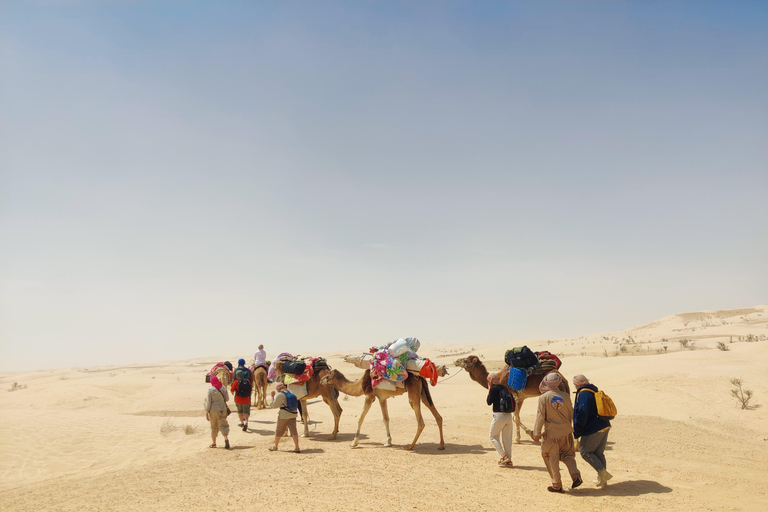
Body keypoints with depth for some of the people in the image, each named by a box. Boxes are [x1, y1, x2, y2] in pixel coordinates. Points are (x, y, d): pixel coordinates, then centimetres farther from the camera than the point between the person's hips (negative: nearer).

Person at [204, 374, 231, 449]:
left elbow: (208, 402, -9)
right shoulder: (223, 388, -2)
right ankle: (226, 437, -21)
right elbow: (227, 398, 3)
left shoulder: (210, 389, -9)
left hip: (213, 410, -1)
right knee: (223, 425, 4)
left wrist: (206, 412, -3)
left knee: (214, 426, 12)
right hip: (222, 409, 1)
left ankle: (214, 443, 20)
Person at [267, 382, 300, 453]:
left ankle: (275, 447, 29)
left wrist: (272, 396, 1)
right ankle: (297, 448, -6)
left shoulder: (279, 395, -13)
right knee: (294, 431, 3)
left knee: (278, 431, 14)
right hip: (293, 415, 5)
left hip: (283, 415, -5)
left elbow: (274, 405, -6)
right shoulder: (291, 393, 6)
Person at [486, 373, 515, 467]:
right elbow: (513, 402, 11)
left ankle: (504, 456, -3)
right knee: (507, 438, 12)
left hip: (499, 416, -6)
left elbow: (489, 402, -2)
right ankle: (509, 460, 14)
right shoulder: (505, 388, 10)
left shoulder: (494, 389, -9)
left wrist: (489, 389, 3)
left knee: (493, 437, 8)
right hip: (509, 416, 6)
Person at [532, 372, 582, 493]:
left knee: (552, 459, 8)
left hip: (551, 433, -3)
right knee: (567, 455, 20)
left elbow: (540, 417, -11)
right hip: (566, 432, 3)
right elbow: (571, 414, 9)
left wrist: (537, 433, -4)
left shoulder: (543, 398, -12)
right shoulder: (565, 396, -2)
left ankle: (557, 485, 13)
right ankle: (576, 476, 1)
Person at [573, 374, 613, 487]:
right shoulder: (595, 392, 13)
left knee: (585, 451, 4)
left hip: (593, 429, -9)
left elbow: (582, 413, -21)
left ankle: (603, 473, -2)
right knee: (598, 452, 17)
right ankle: (602, 479, 19)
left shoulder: (583, 394, -16)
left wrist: (576, 432, -12)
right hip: (604, 426, 9)